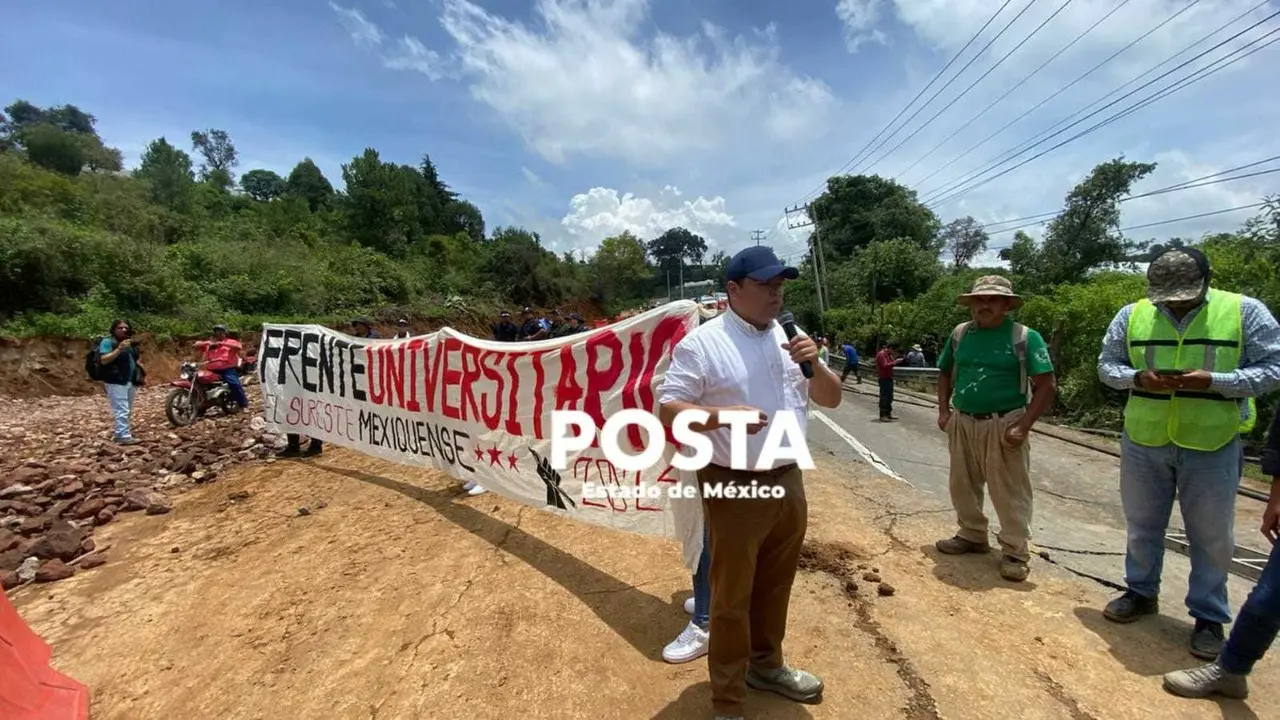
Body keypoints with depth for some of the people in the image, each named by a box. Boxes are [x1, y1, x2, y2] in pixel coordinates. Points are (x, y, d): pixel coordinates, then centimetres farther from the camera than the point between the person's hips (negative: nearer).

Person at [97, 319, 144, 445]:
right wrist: (119, 349, -29)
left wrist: (140, 366, 11)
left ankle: (119, 432, 27)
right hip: (116, 381, -9)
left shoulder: (130, 343, 16)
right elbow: (103, 360, -20)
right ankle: (124, 436, -12)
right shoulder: (107, 342, -9)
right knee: (122, 410, -12)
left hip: (131, 381, 9)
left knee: (128, 411, 16)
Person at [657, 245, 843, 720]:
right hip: (734, 489, -6)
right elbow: (668, 408, -15)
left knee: (775, 587, 23)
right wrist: (722, 415, -29)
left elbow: (831, 399, 11)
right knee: (732, 597, 8)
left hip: (788, 483, 7)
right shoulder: (702, 342, -12)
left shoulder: (789, 338, 8)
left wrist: (814, 364, -8)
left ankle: (766, 664, 47)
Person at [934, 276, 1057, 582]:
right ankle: (972, 535, 34)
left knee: (1010, 493, 4)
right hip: (962, 424, 5)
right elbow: (945, 374, 16)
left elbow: (1046, 386, -9)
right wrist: (944, 411, 6)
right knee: (963, 486, 16)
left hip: (1003, 426, -5)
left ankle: (1016, 551, 19)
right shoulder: (960, 333, 5)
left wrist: (1023, 427, -16)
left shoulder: (1024, 337, -8)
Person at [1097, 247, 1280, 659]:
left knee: (1212, 536, 10)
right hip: (1143, 443, 2)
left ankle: (1209, 616, 27)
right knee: (1143, 524, 16)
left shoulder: (1245, 312, -4)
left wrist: (1212, 381, -21)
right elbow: (1106, 365, 5)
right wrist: (1138, 378, -16)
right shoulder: (1133, 315, 1)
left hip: (1213, 447, -2)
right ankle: (1141, 593, 34)